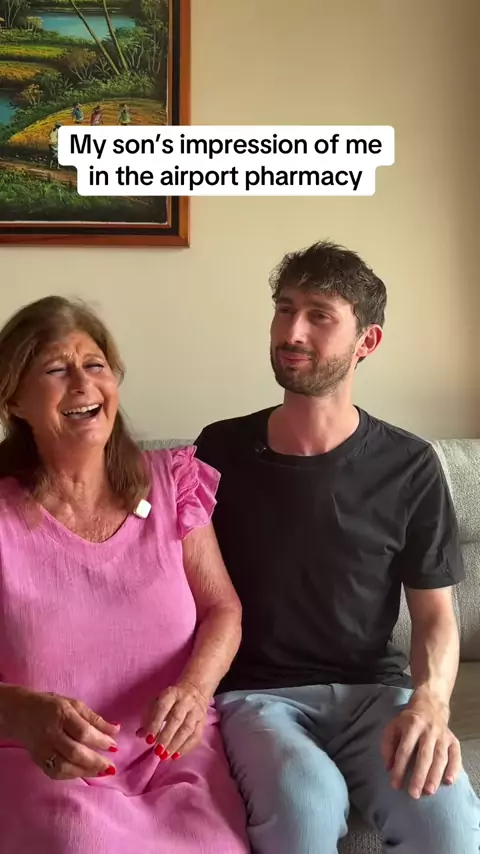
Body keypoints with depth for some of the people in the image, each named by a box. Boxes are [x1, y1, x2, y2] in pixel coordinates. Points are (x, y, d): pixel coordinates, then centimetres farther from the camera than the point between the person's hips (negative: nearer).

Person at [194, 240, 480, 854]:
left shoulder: (409, 468, -2)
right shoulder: (220, 451, 0)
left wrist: (428, 701, -19)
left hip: (373, 687, 1)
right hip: (255, 691, -1)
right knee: (306, 801, -34)